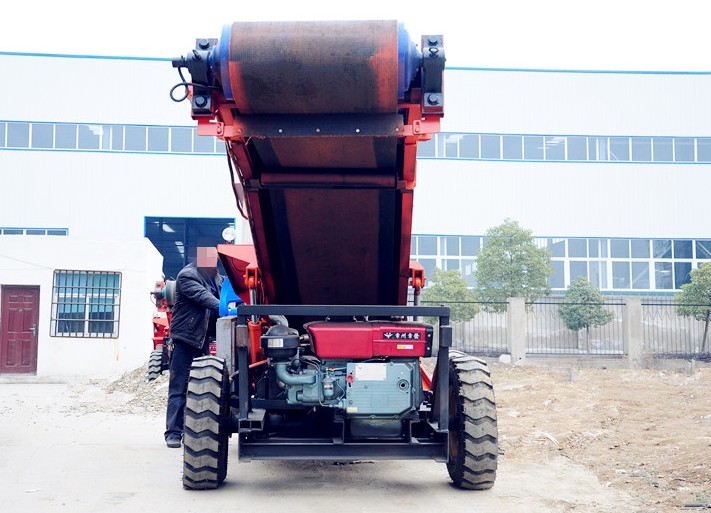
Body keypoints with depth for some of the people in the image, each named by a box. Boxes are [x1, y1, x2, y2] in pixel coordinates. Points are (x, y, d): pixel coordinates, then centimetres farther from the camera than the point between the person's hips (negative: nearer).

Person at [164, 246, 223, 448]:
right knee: (179, 388, -3)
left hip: (203, 340, 7)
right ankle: (173, 432, 1)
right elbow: (202, 296, -24)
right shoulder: (187, 275, -11)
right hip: (185, 338, -7)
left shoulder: (216, 277, 13)